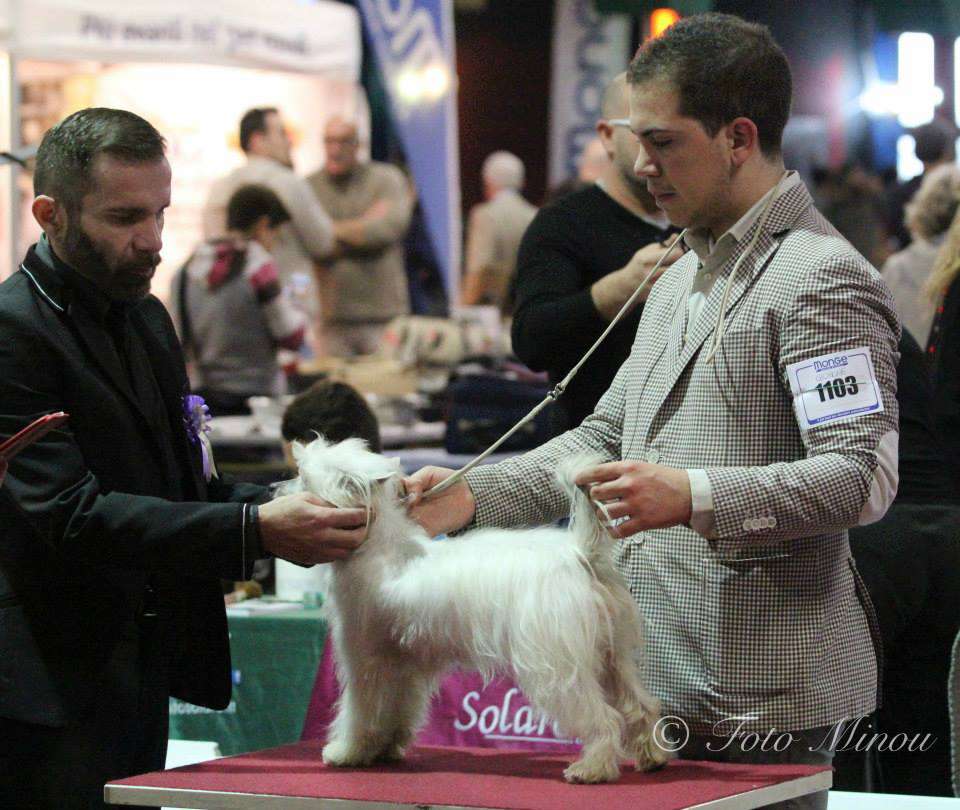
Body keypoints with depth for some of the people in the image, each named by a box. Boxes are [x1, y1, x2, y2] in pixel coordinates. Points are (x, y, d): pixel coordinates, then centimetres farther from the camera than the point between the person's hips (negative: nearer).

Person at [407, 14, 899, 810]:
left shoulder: (823, 280, -11)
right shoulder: (681, 281, 20)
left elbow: (864, 475, -20)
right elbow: (606, 437, 22)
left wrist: (693, 499, -31)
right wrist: (472, 495, 7)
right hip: (657, 686, 9)